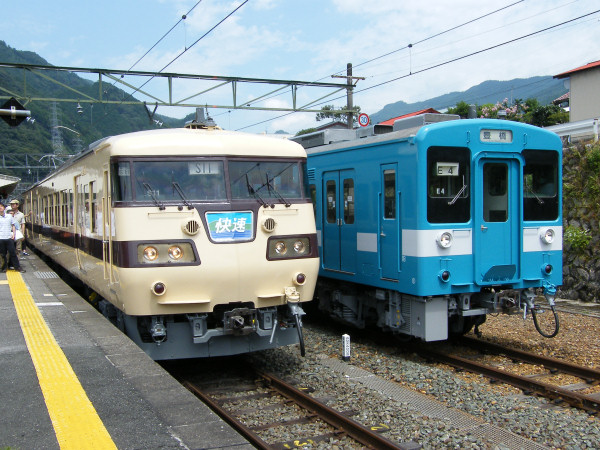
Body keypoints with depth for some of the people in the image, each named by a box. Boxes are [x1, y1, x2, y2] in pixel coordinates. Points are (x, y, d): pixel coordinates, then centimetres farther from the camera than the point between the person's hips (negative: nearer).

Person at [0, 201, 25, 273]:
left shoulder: (9, 216, 6)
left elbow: (13, 225, 15)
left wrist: (13, 234, 4)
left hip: (9, 238, 1)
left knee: (13, 253, 3)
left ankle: (17, 267, 8)